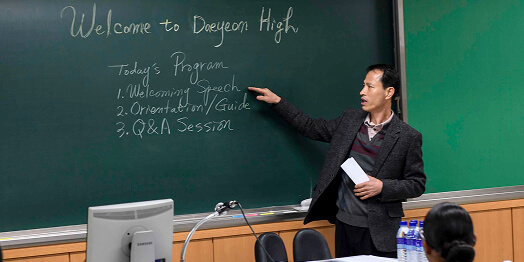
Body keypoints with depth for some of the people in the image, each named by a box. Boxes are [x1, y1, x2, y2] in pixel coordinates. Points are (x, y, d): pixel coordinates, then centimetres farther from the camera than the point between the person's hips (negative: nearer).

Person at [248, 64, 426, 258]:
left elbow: (417, 184, -2)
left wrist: (383, 187, -16)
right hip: (344, 223, 4)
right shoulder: (349, 119, 8)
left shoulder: (408, 137, -6)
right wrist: (277, 102, 16)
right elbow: (312, 128, 19)